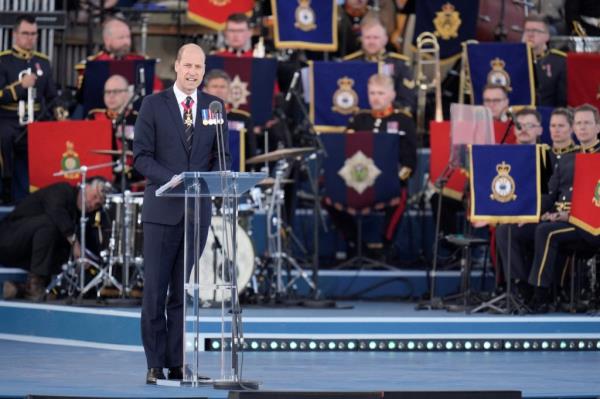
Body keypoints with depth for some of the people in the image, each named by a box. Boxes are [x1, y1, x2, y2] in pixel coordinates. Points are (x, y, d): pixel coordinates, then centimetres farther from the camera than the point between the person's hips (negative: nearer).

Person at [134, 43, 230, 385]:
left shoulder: (214, 106, 9)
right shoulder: (154, 105, 0)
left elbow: (222, 157, 10)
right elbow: (141, 156, -3)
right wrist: (173, 180, -18)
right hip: (163, 209, -2)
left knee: (183, 291, 5)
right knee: (155, 289, -3)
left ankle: (177, 363, 8)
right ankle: (155, 365, 2)